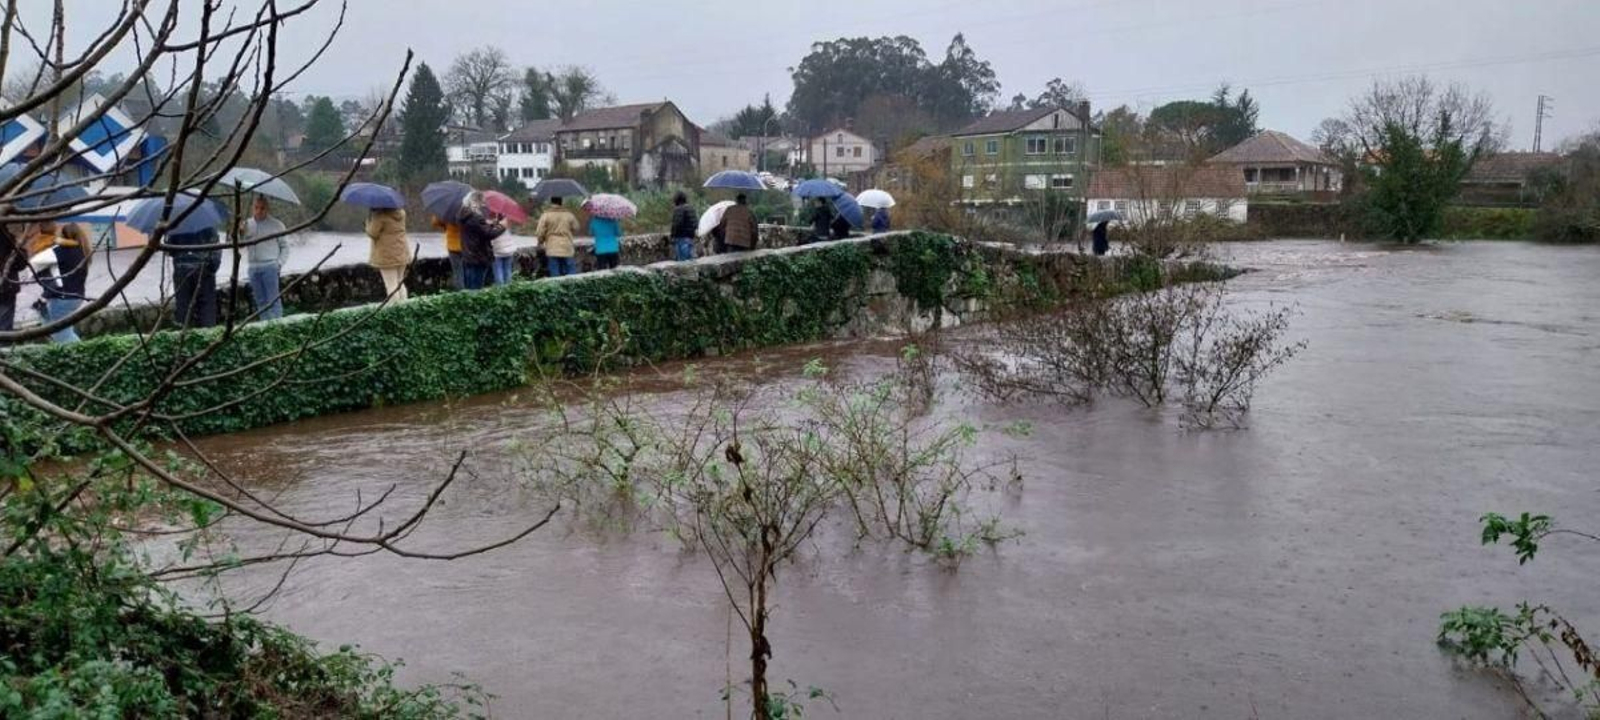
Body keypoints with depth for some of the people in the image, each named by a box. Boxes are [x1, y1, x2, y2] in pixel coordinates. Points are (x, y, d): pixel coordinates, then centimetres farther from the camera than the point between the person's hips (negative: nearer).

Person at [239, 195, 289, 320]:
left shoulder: (276, 225, -1)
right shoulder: (247, 224, 9)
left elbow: (285, 246, 3)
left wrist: (279, 263, -6)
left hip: (269, 266, -4)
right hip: (253, 268, 4)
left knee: (273, 300, -7)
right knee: (260, 301, 8)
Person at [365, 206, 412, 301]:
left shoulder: (380, 215, -18)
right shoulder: (401, 213, 4)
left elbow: (372, 233, -12)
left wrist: (369, 218, -3)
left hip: (387, 256, -7)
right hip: (402, 254, 7)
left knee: (391, 285, -3)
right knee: (399, 283, 18)